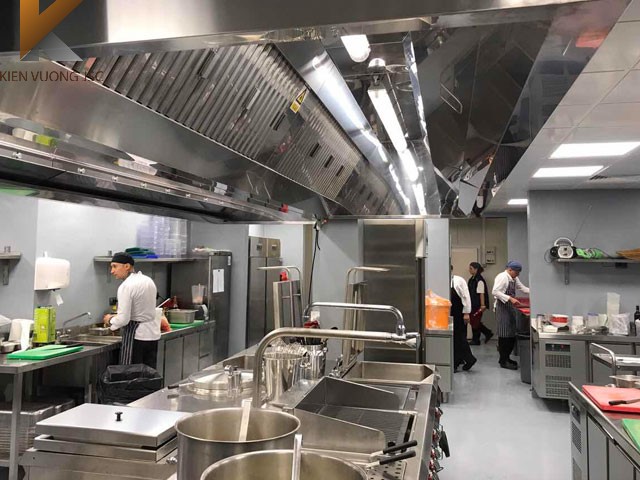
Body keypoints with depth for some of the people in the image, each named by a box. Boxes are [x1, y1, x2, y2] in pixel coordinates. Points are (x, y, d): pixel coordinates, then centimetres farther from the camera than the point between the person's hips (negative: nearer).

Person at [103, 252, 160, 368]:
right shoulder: (148, 281, 8)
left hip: (136, 337, -8)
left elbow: (123, 319, -19)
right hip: (153, 334, 8)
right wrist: (116, 317, 20)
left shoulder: (126, 286, -16)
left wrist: (110, 320, 2)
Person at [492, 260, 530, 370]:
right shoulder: (502, 277, -15)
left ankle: (506, 357, 23)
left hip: (510, 308, 9)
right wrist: (510, 298, -29)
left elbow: (522, 288, 22)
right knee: (504, 335, -6)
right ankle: (503, 361, 1)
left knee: (512, 334, 11)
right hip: (502, 308, -9)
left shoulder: (514, 279, 15)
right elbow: (495, 292, -23)